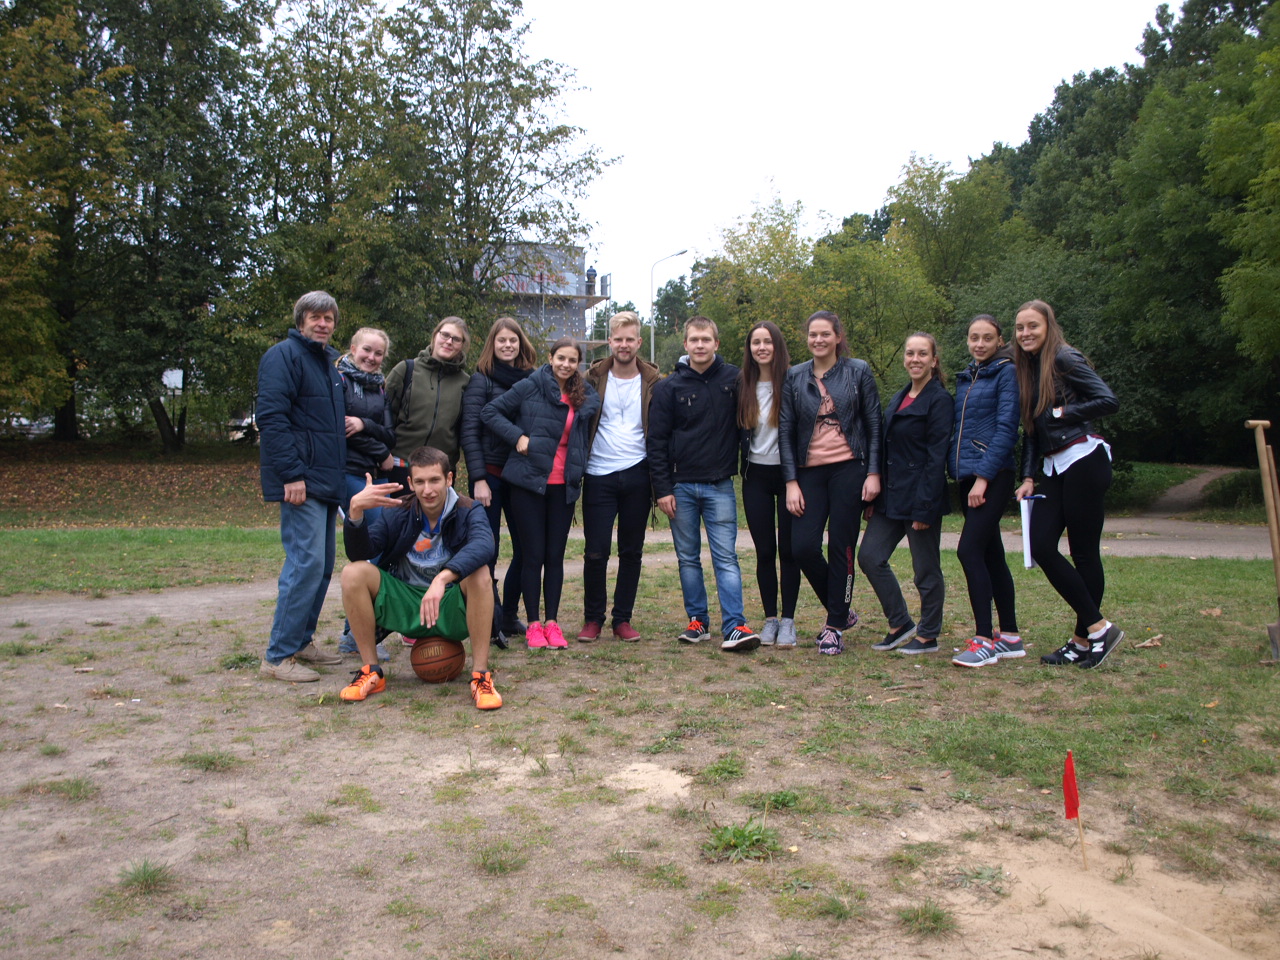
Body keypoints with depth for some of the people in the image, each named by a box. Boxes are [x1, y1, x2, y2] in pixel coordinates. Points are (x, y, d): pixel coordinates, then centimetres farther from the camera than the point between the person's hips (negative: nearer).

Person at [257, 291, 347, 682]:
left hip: (328, 480, 9)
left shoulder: (333, 360, 20)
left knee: (322, 565, 12)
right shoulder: (283, 355, -7)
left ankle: (302, 641, 23)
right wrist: (292, 474, -21)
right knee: (306, 562, -13)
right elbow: (271, 417, -16)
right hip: (302, 480, -9)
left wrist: (355, 422, 13)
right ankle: (278, 656, -6)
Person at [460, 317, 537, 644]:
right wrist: (478, 479, -13)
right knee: (488, 550, -2)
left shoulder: (531, 379, 10)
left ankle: (509, 615, 19)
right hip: (490, 475, -4)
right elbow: (469, 432, -7)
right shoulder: (481, 380, -1)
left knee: (525, 548, 4)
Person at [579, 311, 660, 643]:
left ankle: (622, 619, 18)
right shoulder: (594, 379, 4)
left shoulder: (652, 382, 5)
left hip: (636, 476, 1)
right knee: (596, 551, 0)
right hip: (599, 477, -1)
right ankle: (593, 618, 15)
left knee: (632, 551, 7)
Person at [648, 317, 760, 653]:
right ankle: (697, 622, 17)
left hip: (720, 486, -1)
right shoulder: (669, 387, 1)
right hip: (681, 486, 1)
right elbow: (656, 441, 1)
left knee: (726, 557, -5)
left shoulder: (733, 379, 2)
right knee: (688, 558, 7)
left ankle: (734, 627, -7)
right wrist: (662, 489, -4)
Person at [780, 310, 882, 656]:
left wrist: (873, 473, -5)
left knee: (841, 548, -3)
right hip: (810, 472, 2)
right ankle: (841, 610, 17)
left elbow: (874, 425, 3)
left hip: (849, 469, -2)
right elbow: (786, 431, 5)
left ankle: (835, 626, 10)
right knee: (803, 546, -7)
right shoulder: (795, 377, 7)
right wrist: (791, 482, -2)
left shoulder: (858, 372, 2)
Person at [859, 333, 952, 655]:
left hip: (920, 497, -8)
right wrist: (876, 497, 10)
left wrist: (924, 507, -18)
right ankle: (900, 625, 16)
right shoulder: (898, 399, 16)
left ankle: (928, 636, 18)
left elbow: (936, 458, -14)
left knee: (925, 569, 3)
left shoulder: (940, 400, -9)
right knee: (869, 557, 3)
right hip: (891, 498, 8)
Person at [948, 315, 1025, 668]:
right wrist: (956, 472, 10)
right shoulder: (965, 377, 17)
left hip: (993, 476, -8)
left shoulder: (1006, 372, -5)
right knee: (991, 554, 10)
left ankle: (985, 639, -8)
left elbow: (1006, 427, -13)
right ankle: (1010, 637, 18)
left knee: (969, 550, -15)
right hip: (967, 476, 8)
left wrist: (983, 476, -18)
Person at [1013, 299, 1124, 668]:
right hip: (1054, 468, 8)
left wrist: (1063, 413, -12)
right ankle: (1098, 627, 9)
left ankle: (1084, 638, 7)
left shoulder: (1065, 359, -7)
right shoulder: (1028, 368, 16)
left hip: (1083, 460, -8)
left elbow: (1109, 401, -15)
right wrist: (1028, 476, 10)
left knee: (1084, 551, -4)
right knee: (1041, 546, -1)